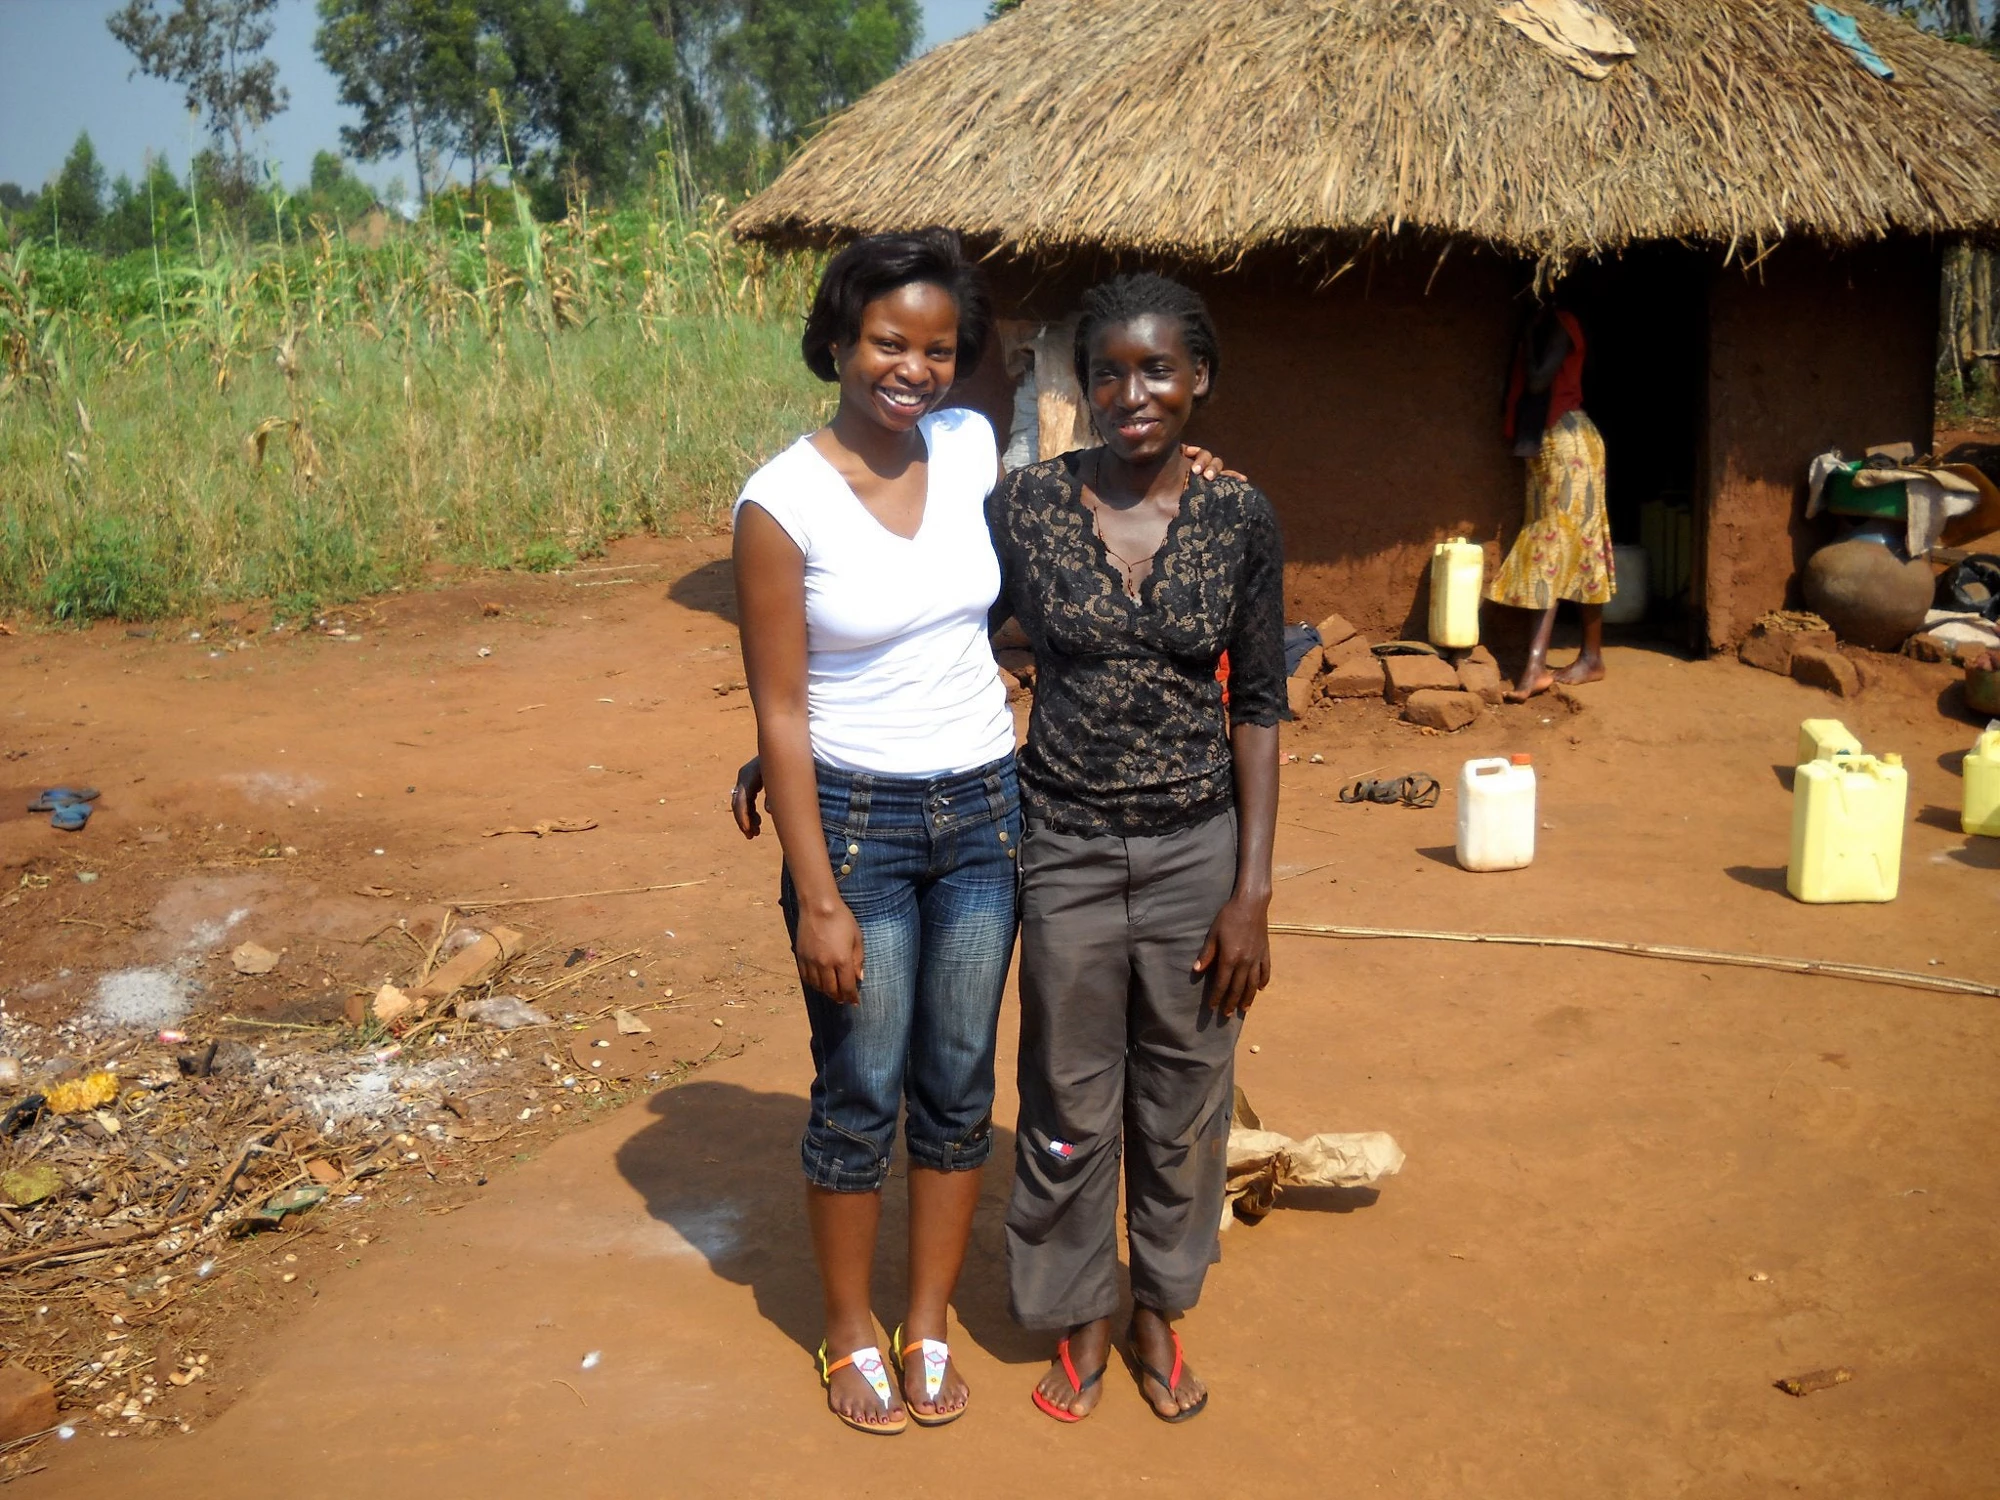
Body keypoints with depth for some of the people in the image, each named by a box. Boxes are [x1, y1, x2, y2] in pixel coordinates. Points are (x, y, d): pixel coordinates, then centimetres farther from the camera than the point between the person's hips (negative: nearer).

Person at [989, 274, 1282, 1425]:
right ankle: (1081, 1318, 35)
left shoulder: (1240, 520, -5)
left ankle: (1162, 1312, 38)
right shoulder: (1026, 505, -7)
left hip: (1196, 852, 1)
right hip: (1067, 850, 0)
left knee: (1185, 1103, 14)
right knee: (1070, 1104, 12)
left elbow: (1258, 709, -1)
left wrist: (1252, 892, -4)